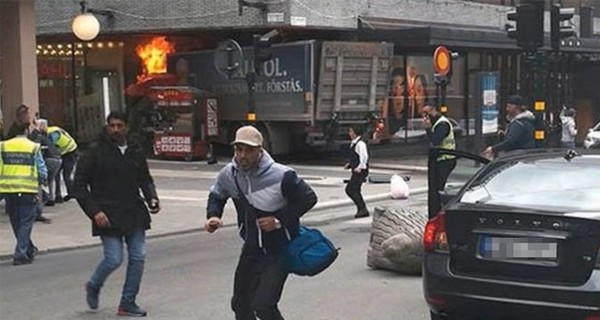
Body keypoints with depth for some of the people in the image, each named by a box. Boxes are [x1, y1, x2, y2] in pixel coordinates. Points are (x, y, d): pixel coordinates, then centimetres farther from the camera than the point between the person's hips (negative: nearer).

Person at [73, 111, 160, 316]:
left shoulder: (135, 152, 8)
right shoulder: (95, 152, -6)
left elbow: (145, 179, 21)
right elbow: (79, 185, -6)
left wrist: (152, 198, 1)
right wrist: (94, 211, -15)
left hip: (134, 214, 5)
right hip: (108, 216, -5)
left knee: (138, 257, 1)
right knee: (114, 259, -8)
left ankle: (128, 303, 13)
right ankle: (93, 286, 24)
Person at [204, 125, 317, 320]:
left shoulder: (281, 176, -24)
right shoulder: (229, 174, -7)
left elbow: (309, 198, -13)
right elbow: (216, 196, 13)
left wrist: (280, 221, -19)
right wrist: (213, 215, -8)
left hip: (280, 250, -6)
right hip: (251, 249, 6)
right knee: (240, 303, 14)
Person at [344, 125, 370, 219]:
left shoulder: (360, 143, -17)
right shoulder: (353, 143, 14)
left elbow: (364, 157, -24)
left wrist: (359, 168, -24)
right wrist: (349, 164, 12)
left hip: (360, 171, -10)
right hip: (356, 171, 10)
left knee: (350, 190, -12)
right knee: (355, 191, 14)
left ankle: (362, 209, -6)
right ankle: (362, 210, 22)